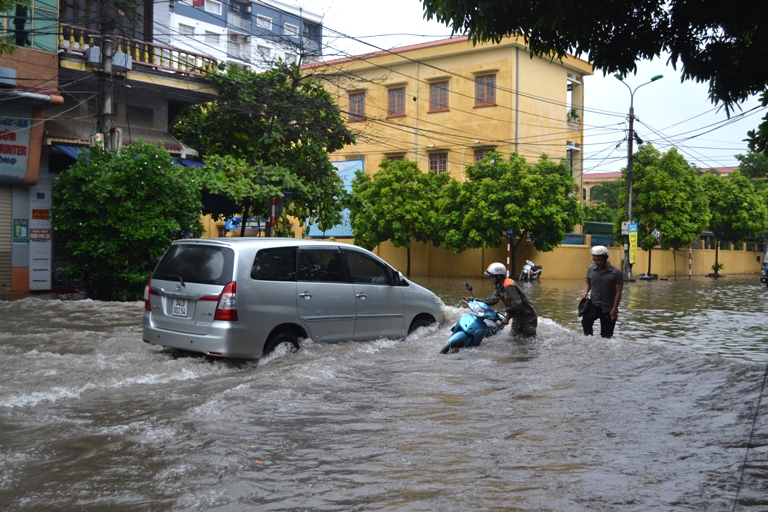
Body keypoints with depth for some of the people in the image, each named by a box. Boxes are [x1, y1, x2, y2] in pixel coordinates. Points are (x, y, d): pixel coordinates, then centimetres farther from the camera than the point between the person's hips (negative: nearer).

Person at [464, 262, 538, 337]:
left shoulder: (509, 286, -25)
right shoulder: (500, 286, 6)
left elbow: (517, 304, -31)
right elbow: (492, 300, 3)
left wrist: (507, 317, -29)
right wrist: (475, 300, -4)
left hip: (528, 317, -10)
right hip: (517, 317, 10)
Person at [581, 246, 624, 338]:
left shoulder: (616, 273, -9)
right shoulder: (591, 270, 3)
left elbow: (618, 292, -8)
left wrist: (614, 309, -11)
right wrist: (586, 291, 0)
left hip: (608, 307, -2)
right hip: (593, 304, 2)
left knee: (606, 334, 4)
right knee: (586, 321, -26)